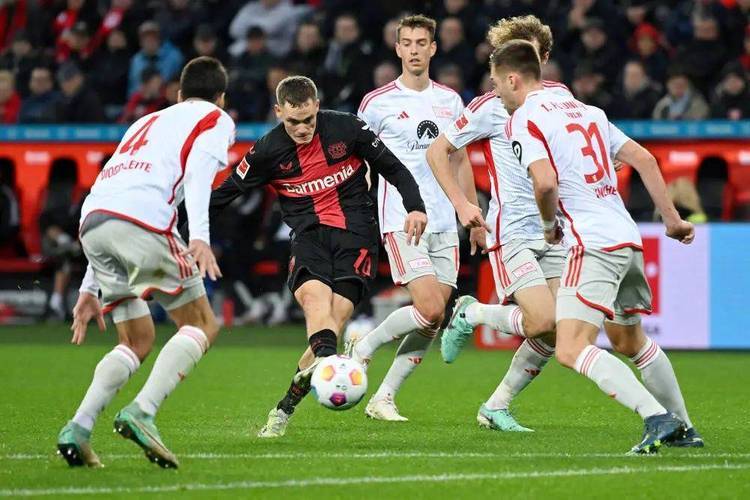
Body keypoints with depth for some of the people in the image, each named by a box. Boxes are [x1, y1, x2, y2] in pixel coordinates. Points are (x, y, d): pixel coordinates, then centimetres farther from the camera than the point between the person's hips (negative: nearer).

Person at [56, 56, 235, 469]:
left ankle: (78, 429, -1)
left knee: (138, 342, 17)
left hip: (92, 220, 7)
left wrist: (89, 289, 36)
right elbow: (198, 171, -5)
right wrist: (199, 237, -20)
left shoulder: (145, 123, 37)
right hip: (142, 222, -7)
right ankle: (141, 413, -15)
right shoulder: (215, 120, 18)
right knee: (202, 327, 5)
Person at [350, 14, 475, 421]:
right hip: (401, 220, -5)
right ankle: (363, 349, 5)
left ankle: (383, 398, 9)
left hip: (443, 224, 5)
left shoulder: (449, 100, 12)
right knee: (430, 310, -19)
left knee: (433, 322, 0)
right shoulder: (378, 102, -2)